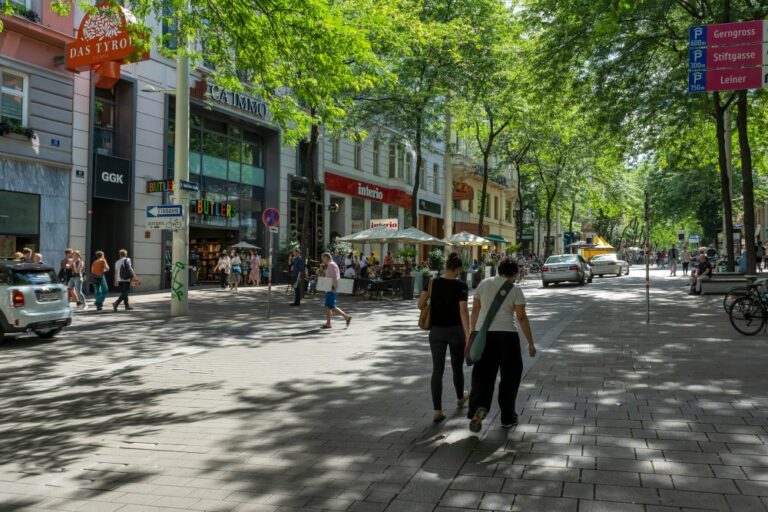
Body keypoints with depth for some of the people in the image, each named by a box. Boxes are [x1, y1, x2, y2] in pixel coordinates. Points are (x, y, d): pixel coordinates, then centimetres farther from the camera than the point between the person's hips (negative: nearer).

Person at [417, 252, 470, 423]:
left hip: (436, 330, 2)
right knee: (457, 366, 20)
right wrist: (468, 335, -21)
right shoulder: (461, 286, -11)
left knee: (437, 369, 2)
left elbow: (421, 304, -5)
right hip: (456, 330, -1)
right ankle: (460, 398, 43)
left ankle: (437, 410, -5)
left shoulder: (432, 282, -3)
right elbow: (463, 310, -19)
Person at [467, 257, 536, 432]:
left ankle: (479, 407, -19)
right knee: (509, 377, 11)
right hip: (507, 334, -2)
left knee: (483, 375, 6)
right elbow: (522, 317, -5)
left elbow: (475, 310, 8)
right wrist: (531, 343, 0)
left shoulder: (484, 284, 7)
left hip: (484, 334, 2)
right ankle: (507, 418, 18)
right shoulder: (515, 290, -2)